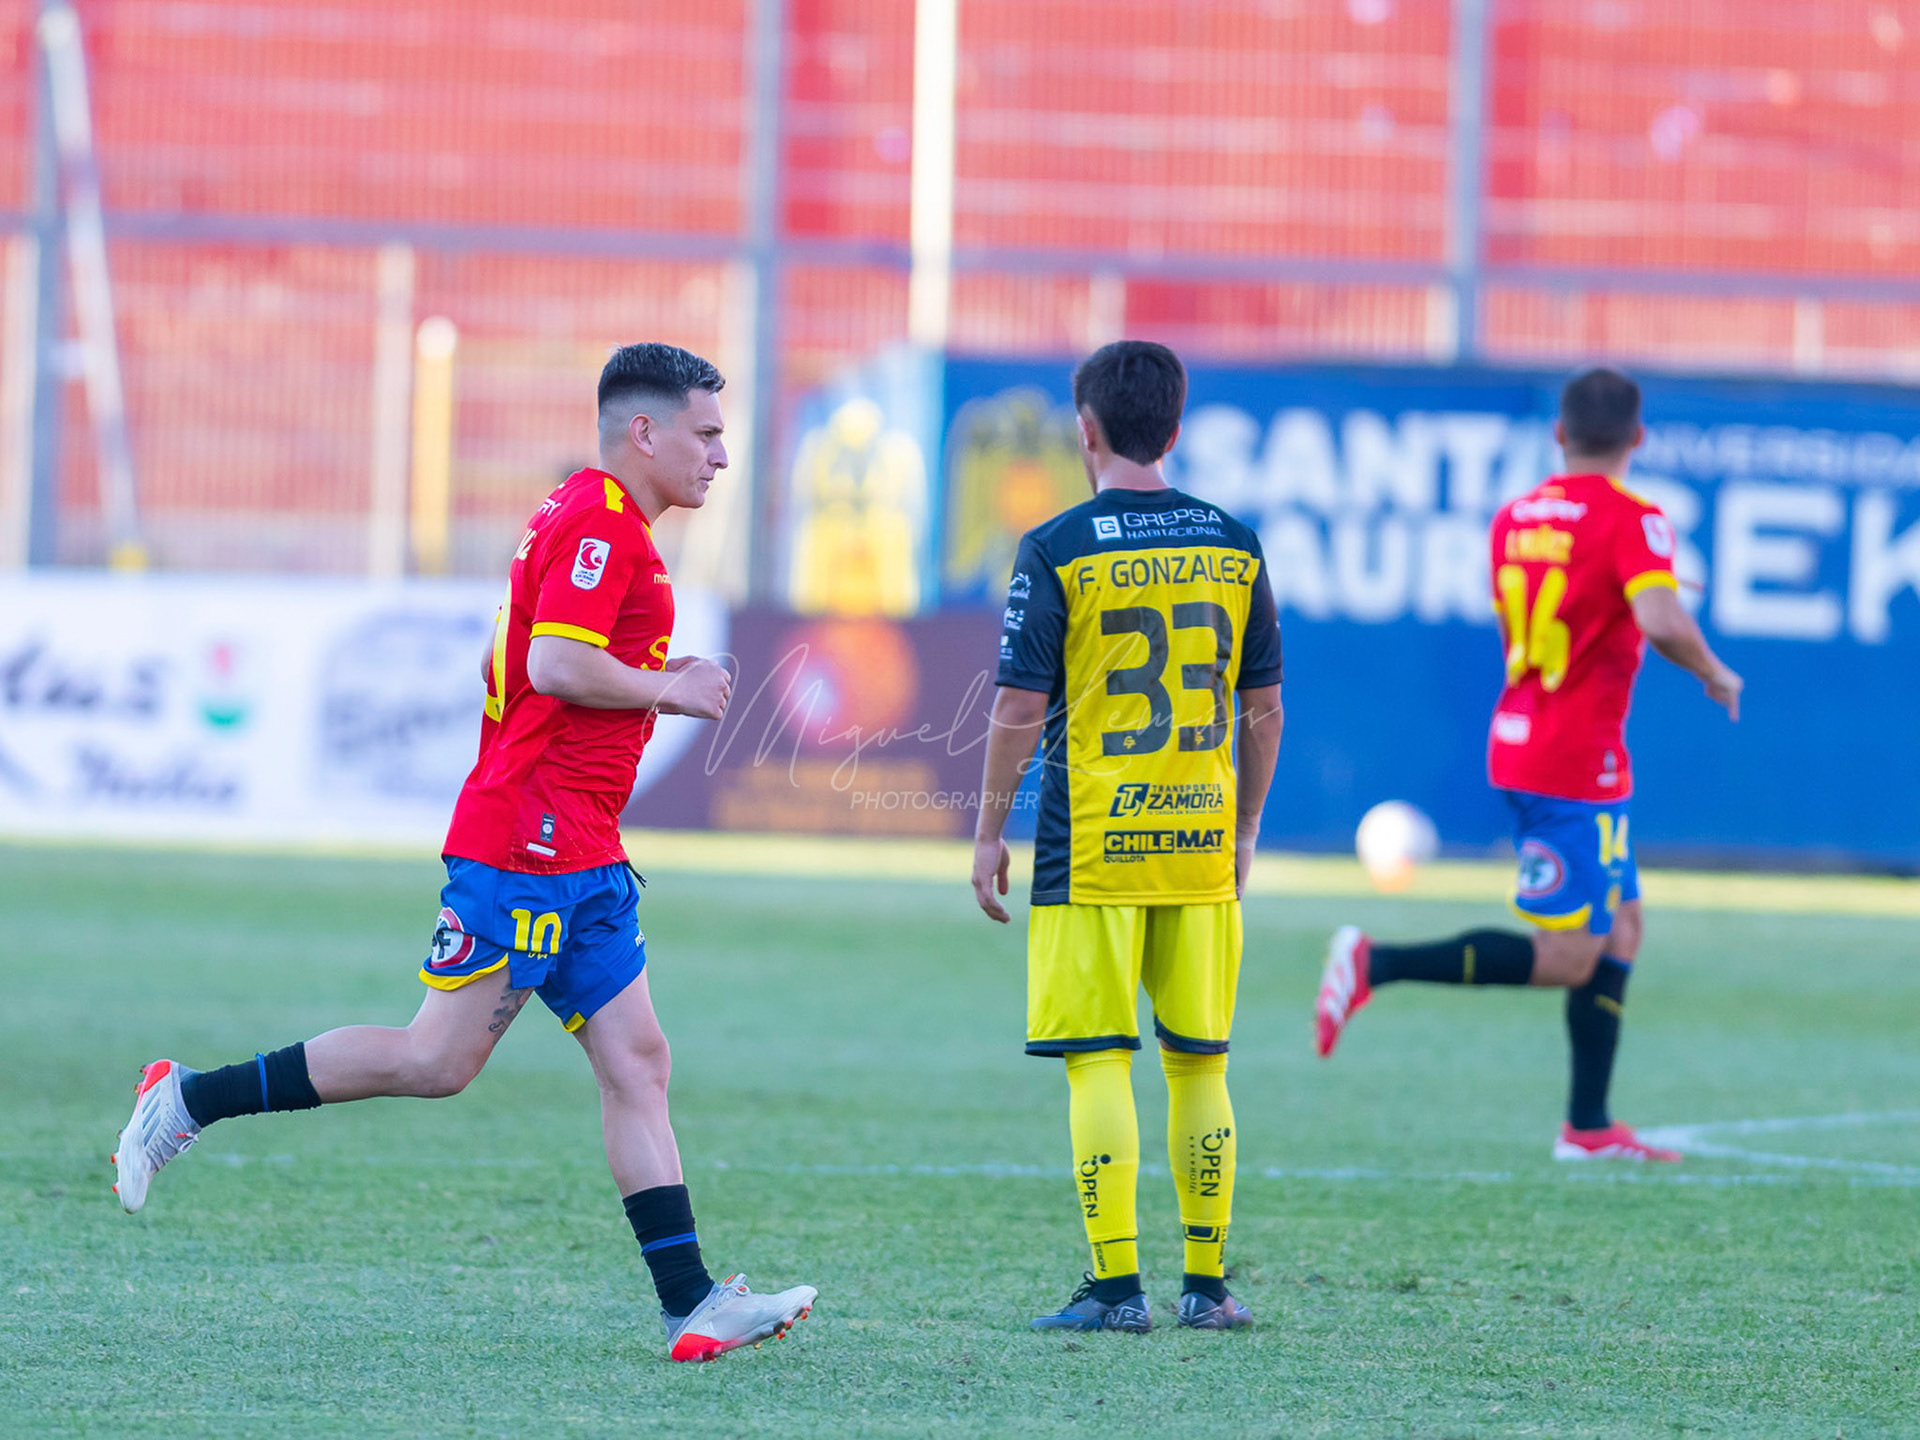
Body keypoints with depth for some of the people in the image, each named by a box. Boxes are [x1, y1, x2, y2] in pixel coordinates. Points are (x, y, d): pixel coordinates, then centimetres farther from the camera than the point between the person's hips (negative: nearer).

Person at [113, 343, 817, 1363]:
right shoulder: (600, 522, -12)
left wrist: (654, 681, 16)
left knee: (635, 1064, 2)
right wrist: (669, 689, -9)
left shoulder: (585, 518, 20)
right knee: (438, 1060, -9)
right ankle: (191, 1098, 1)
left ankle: (693, 1307, -3)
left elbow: (523, 664, 23)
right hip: (530, 841, -11)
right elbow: (556, 665, -23)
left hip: (581, 857, 11)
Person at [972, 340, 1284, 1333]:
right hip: (1202, 842, 4)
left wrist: (988, 833, 2)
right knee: (1200, 1064, 10)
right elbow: (1262, 707, 10)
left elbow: (1021, 708, -7)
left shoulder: (1056, 551, -6)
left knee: (1098, 1063, -2)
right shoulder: (1234, 546, 6)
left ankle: (1116, 1285, -7)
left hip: (1091, 847, -4)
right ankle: (1207, 1282, 13)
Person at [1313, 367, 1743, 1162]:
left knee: (1620, 926, 15)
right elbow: (1662, 621, -29)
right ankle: (1376, 964, -16)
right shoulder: (1631, 521, -13)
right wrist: (1714, 674, -11)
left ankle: (1588, 1124, 14)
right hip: (1578, 764, -9)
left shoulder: (1514, 518, 10)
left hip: (1516, 740, 9)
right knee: (1567, 959, -7)